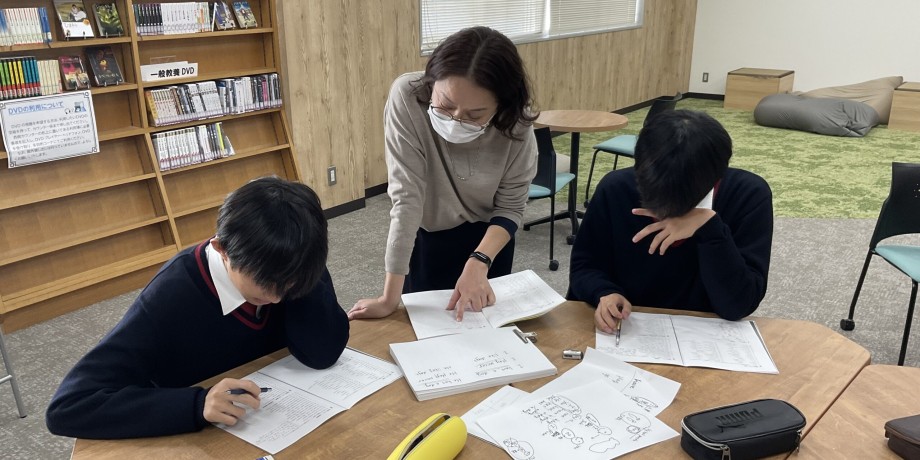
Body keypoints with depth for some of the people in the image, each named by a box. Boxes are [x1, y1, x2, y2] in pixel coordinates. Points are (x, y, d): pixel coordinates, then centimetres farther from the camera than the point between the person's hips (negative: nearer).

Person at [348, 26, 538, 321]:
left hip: (490, 236, 2)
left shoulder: (515, 123, -25)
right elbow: (407, 196, -32)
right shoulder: (407, 97, -31)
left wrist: (479, 263, -32)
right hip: (426, 236, -1)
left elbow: (511, 207, -15)